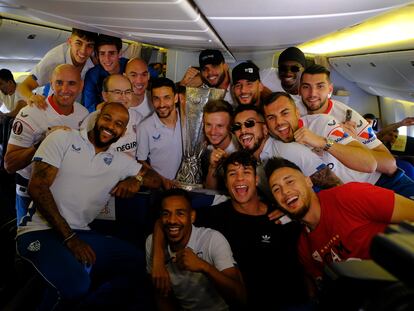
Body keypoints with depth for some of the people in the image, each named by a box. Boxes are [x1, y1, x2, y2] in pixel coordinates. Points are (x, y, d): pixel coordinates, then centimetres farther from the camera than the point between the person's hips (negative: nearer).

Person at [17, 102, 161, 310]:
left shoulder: (119, 161, 12)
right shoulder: (63, 139, -1)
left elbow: (156, 180, 18)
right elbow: (37, 187, -9)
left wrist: (136, 178, -8)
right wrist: (68, 237, -16)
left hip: (80, 233, 6)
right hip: (40, 230, -5)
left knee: (137, 264, -10)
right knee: (76, 283, -31)